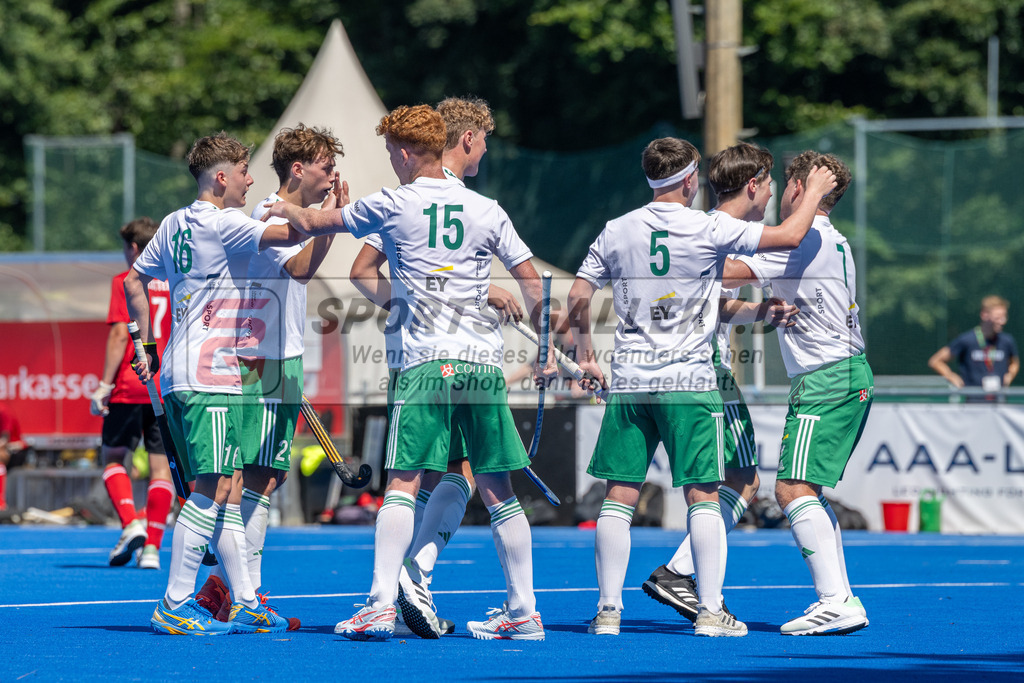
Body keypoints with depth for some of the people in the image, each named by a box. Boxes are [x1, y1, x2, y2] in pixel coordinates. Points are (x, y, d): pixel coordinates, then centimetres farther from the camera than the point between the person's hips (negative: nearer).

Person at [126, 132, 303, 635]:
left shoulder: (174, 224, 15)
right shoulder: (224, 223, -11)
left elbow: (134, 281, 24)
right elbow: (288, 234, -22)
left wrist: (145, 345, 27)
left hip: (177, 375, 9)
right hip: (211, 376, -9)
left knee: (224, 490, 9)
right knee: (213, 488, -11)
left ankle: (245, 603, 10)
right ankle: (175, 605, -13)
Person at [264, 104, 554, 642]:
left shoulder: (392, 205, 3)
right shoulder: (487, 210, 11)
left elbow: (313, 224, 17)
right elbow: (532, 285, 12)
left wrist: (284, 209, 38)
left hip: (426, 361, -3)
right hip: (484, 362, 3)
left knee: (403, 482, -5)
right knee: (497, 490, 7)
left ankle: (382, 603, -16)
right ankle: (523, 612, 9)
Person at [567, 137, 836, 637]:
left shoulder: (616, 231, 4)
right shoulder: (709, 229, -7)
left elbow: (578, 296, 7)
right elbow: (789, 236, -3)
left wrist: (585, 355, 20)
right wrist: (815, 190, 13)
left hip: (628, 381, 3)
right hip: (689, 381, -3)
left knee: (619, 496, 5)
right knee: (703, 496, 2)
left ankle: (608, 610, 4)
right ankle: (710, 610, -1)